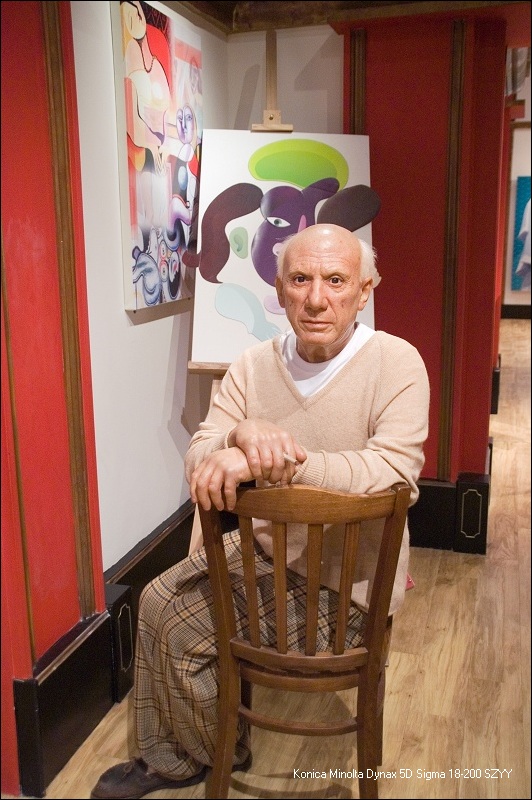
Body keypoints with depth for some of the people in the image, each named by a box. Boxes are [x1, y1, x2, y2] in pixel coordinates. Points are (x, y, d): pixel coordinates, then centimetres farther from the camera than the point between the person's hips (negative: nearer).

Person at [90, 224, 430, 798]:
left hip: (346, 577, -6)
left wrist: (264, 460, -39)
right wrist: (242, 435, -33)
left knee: (184, 635, -9)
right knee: (158, 601, 3)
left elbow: (394, 471, -33)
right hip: (267, 546, 6)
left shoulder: (396, 363, -17)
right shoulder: (254, 365, -1)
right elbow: (198, 463, -8)